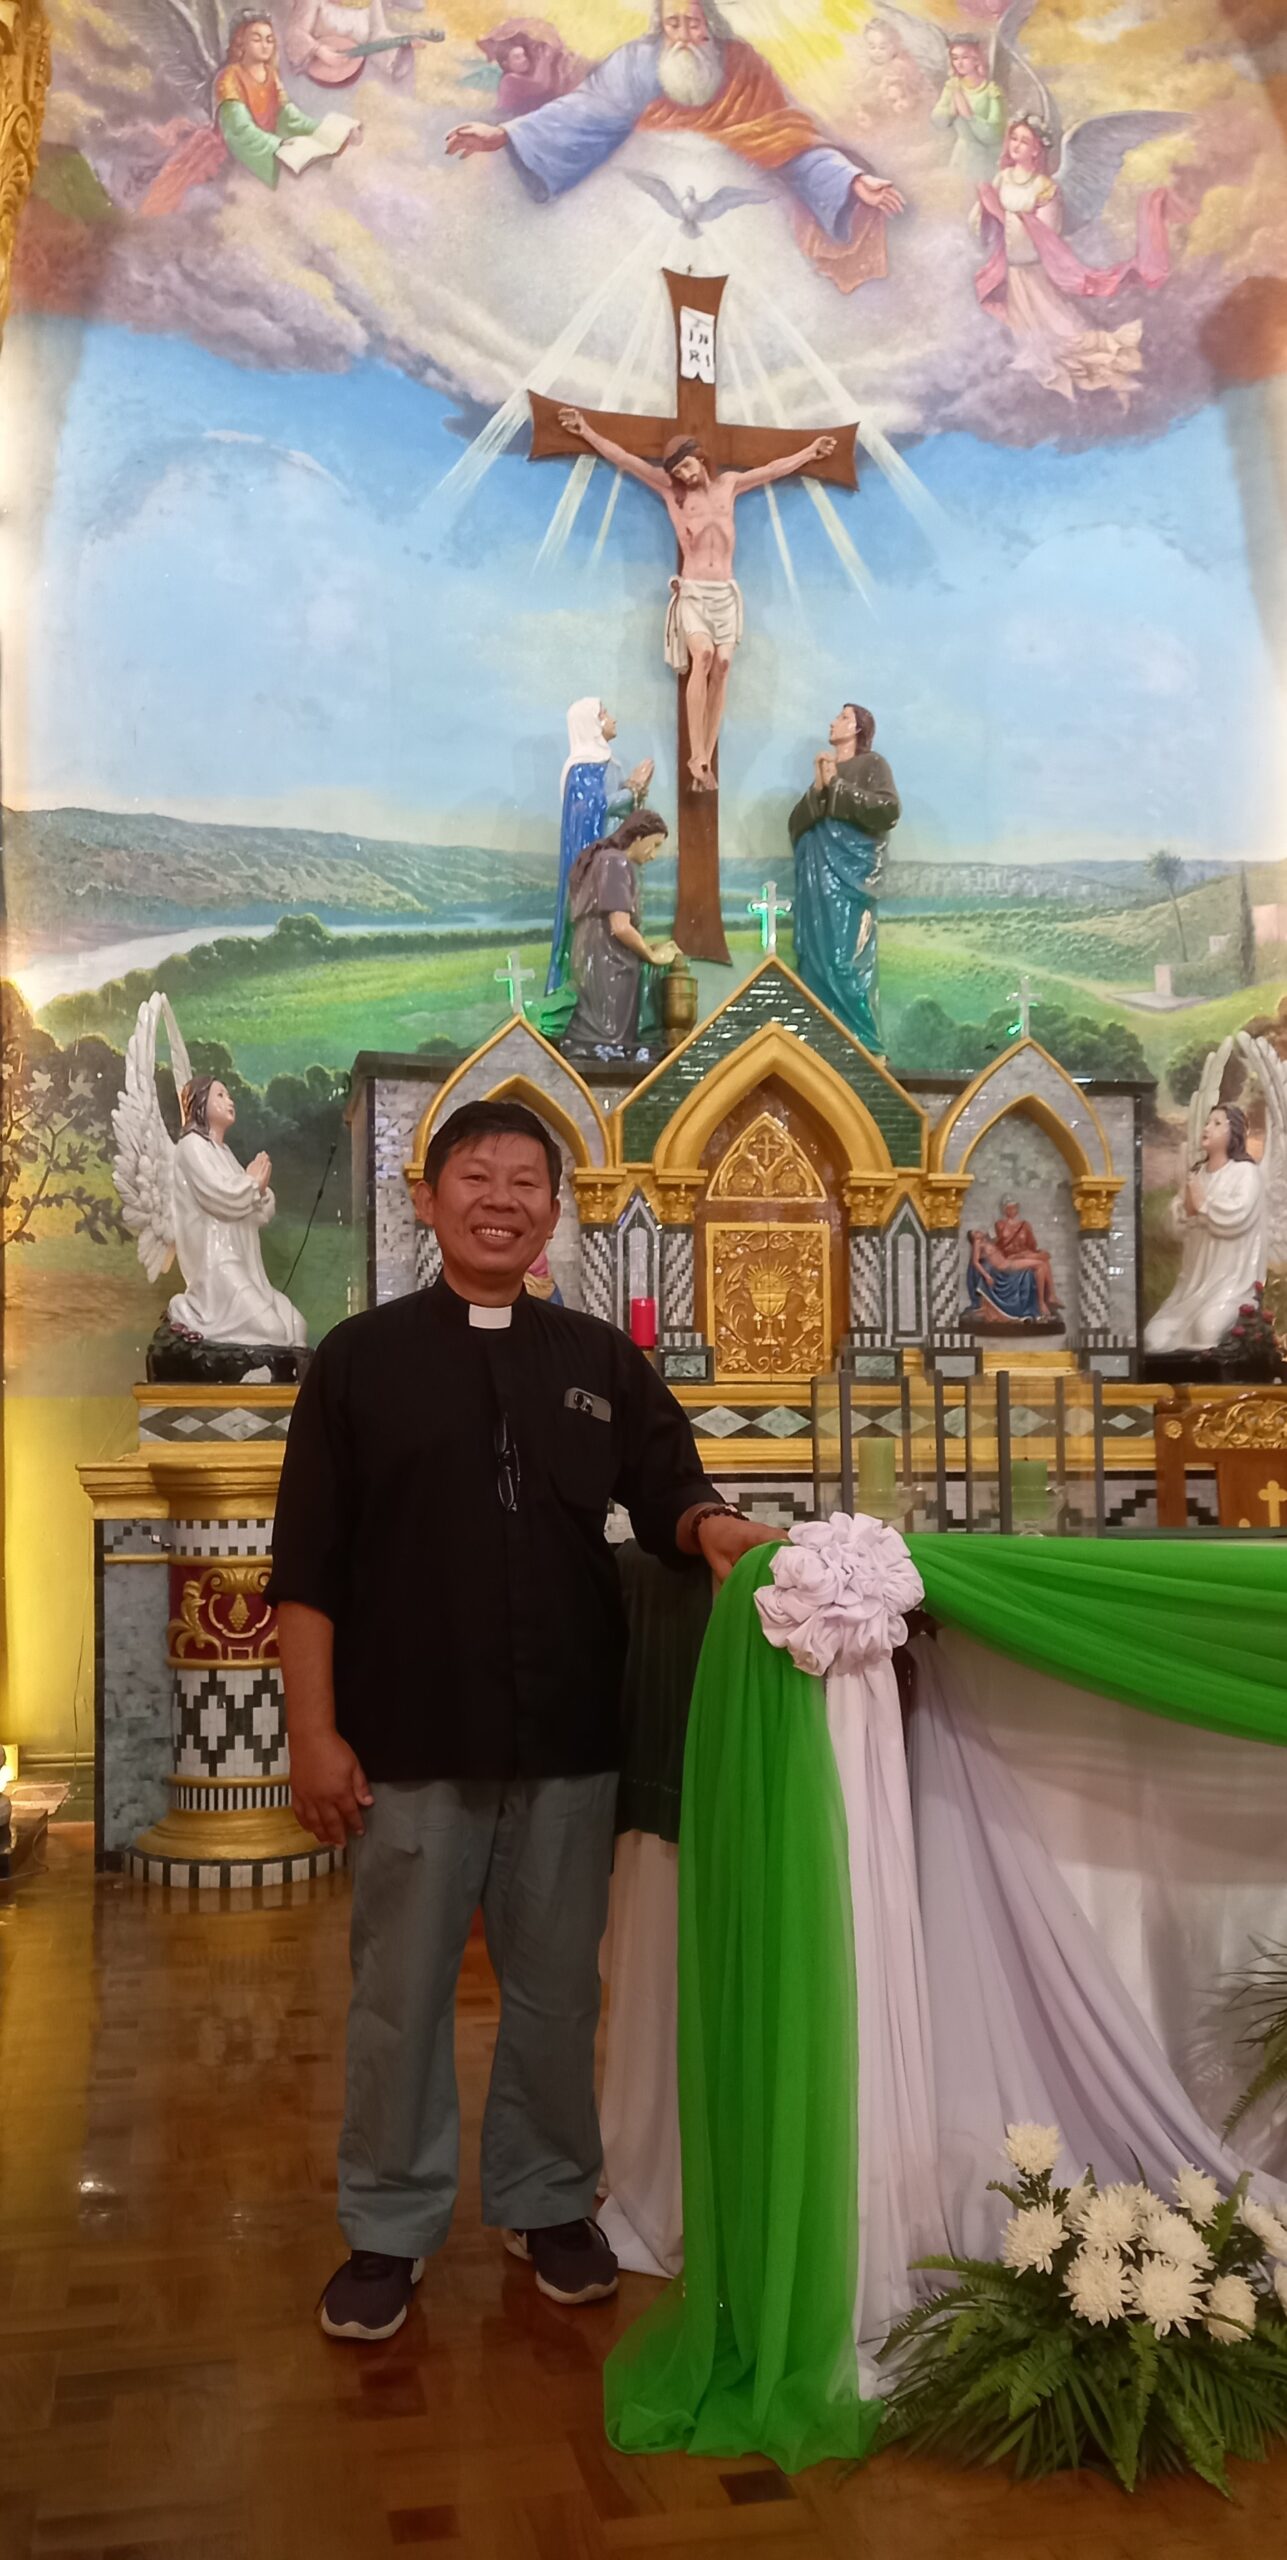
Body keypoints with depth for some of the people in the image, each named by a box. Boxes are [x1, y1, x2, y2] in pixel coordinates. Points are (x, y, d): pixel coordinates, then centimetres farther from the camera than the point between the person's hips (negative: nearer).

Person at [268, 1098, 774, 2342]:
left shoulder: (601, 1362, 8)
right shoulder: (362, 1358, 1)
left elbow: (667, 1493, 8)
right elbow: (308, 1566, -1)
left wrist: (710, 1525, -17)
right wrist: (315, 1732, -7)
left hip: (569, 1737, 2)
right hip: (411, 1741, -2)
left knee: (556, 1987, 13)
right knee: (401, 1993, 9)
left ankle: (546, 2202, 33)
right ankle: (388, 2228, 27)